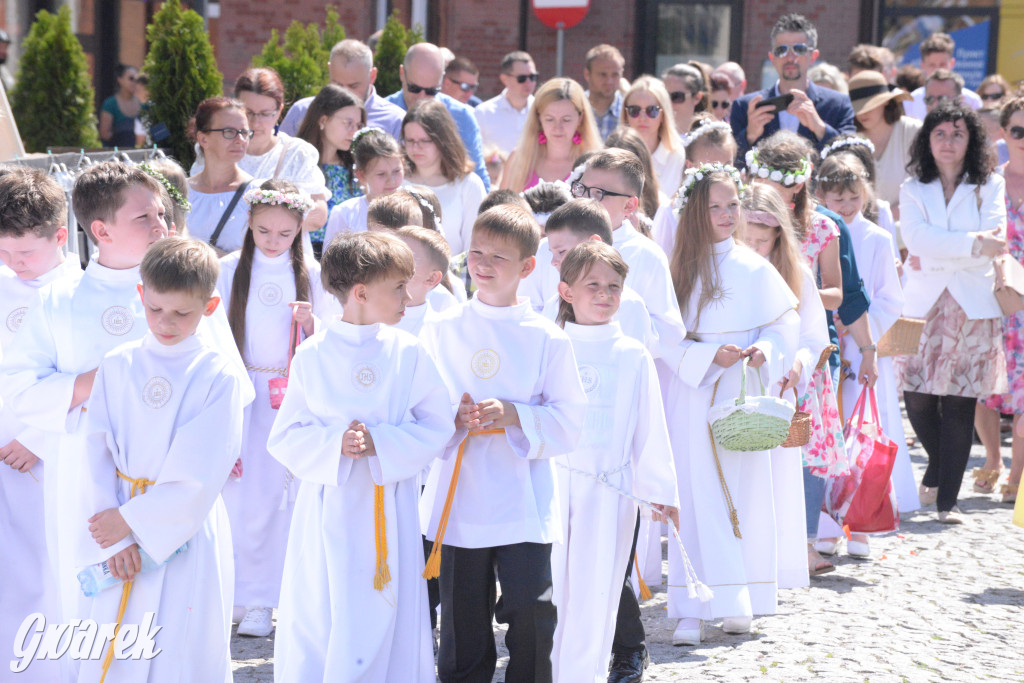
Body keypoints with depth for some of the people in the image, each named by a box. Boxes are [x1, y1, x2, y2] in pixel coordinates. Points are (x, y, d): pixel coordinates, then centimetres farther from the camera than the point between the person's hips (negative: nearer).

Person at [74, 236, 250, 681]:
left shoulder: (220, 377, -6)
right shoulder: (116, 368, 4)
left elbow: (201, 474, -11)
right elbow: (96, 452, 0)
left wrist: (130, 521, -11)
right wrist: (112, 537, -10)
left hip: (187, 535, -3)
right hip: (119, 542, 3)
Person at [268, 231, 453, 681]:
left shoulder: (409, 354, 0)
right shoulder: (312, 357, -2)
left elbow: (437, 429, 0)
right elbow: (284, 438, -1)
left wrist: (379, 443, -15)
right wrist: (334, 442, -19)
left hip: (390, 507, 1)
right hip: (327, 506, -1)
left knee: (384, 621, 5)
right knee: (315, 621, 2)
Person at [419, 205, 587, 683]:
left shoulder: (546, 339, 0)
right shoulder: (441, 331, 5)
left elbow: (568, 420, -2)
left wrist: (514, 416, -17)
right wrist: (452, 419, -13)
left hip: (524, 504, -2)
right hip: (460, 499, 2)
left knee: (531, 612, -9)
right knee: (463, 622, 7)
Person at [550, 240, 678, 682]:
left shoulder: (633, 356, 6)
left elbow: (650, 429, 9)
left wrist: (661, 491, 9)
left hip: (609, 487, 1)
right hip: (551, 483, -1)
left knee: (594, 592, 4)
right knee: (548, 585, -1)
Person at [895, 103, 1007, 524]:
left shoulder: (989, 186, 7)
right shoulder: (913, 189, 9)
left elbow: (995, 239, -8)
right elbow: (915, 237, -10)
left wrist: (940, 249, -13)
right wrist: (973, 243, -18)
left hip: (972, 304, -1)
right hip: (923, 303, 1)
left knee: (959, 404, -4)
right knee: (917, 398, -4)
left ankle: (947, 497, 3)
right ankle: (938, 468, 25)